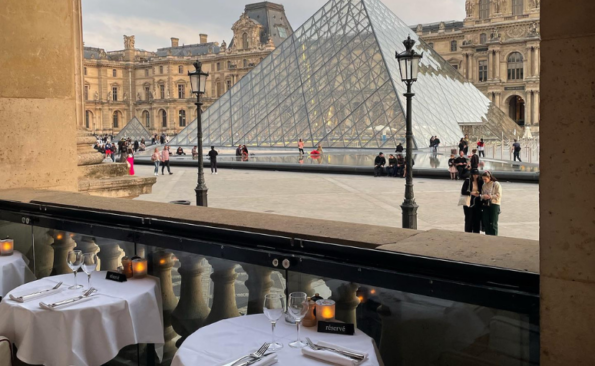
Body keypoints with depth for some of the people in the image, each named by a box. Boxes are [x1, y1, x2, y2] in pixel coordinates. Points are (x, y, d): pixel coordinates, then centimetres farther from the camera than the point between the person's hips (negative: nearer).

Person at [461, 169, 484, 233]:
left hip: (477, 203, 3)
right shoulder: (467, 181, -5)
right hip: (468, 203, -3)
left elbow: (482, 191, 15)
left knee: (477, 219, 4)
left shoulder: (480, 181, 4)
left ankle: (476, 234, 14)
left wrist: (479, 193, -7)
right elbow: (463, 192, -6)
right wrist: (471, 193, -20)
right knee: (469, 219, -1)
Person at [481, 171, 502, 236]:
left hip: (494, 205, -5)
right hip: (485, 205, 5)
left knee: (493, 223, -4)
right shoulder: (484, 185, 12)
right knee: (486, 223, 3)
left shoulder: (496, 184, -5)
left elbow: (499, 196, -9)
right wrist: (483, 196, -6)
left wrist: (490, 196, -18)